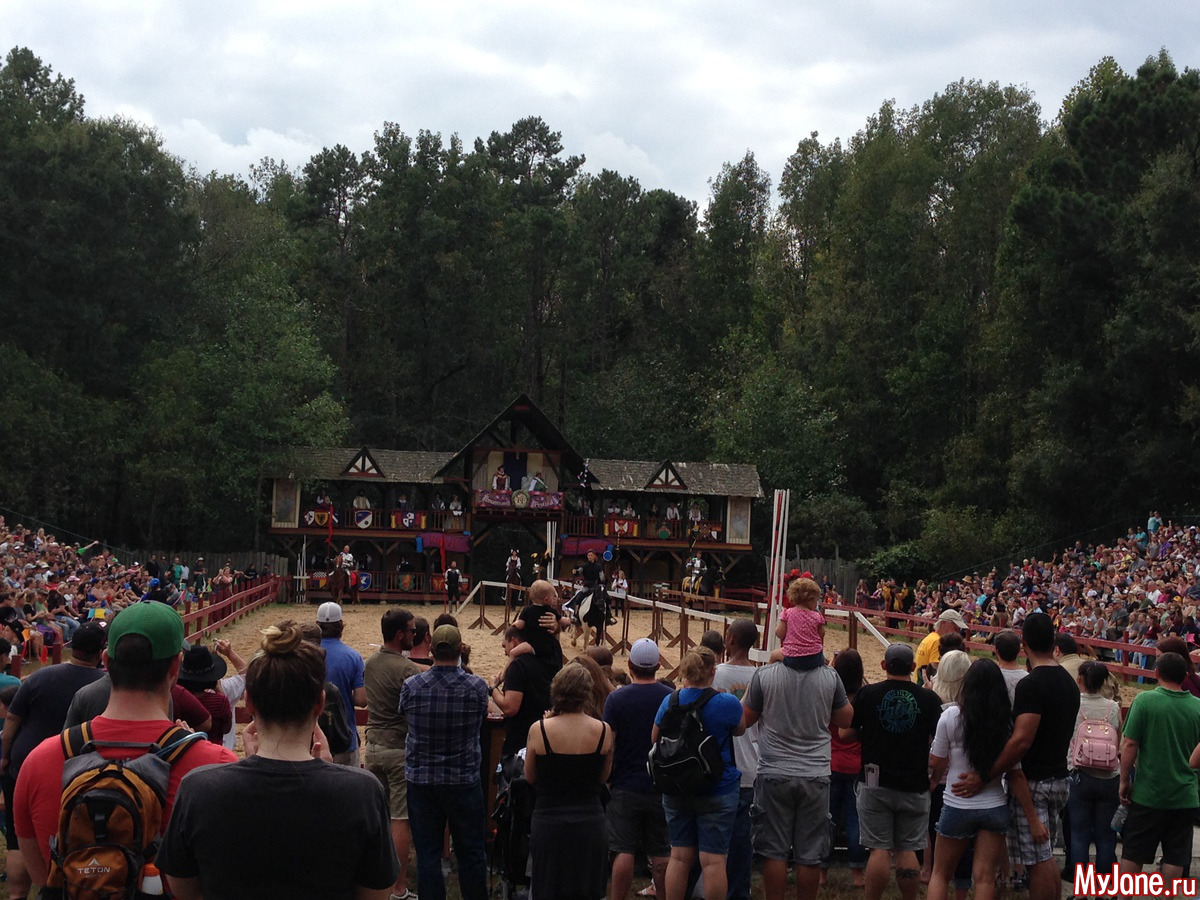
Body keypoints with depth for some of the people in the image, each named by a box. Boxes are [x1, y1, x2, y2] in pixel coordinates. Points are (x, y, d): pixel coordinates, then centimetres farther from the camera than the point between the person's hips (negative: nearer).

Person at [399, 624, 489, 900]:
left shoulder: (411, 686, -12)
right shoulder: (476, 687, -13)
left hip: (421, 779, 1)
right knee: (470, 852, 12)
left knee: (427, 853, 8)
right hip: (464, 779, 0)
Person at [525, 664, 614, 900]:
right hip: (590, 823, 1)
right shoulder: (603, 731, -5)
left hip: (549, 821, -1)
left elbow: (530, 777, 4)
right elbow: (604, 777, 8)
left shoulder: (539, 730, -10)